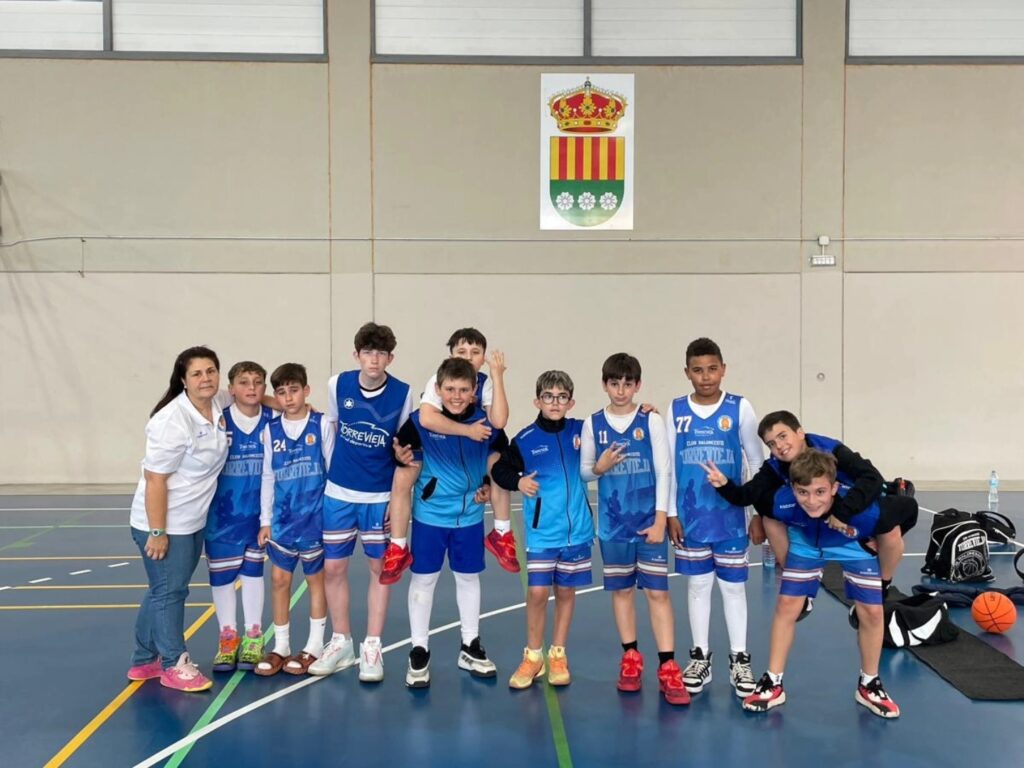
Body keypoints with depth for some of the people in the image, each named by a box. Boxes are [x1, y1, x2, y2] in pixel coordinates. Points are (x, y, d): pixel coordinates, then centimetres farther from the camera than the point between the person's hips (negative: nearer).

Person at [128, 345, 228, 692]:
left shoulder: (216, 407, -2)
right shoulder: (172, 422, -24)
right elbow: (154, 479, -23)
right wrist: (157, 532, -22)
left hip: (193, 521, 9)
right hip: (163, 523, -8)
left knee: (162, 591, 19)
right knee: (169, 592, 4)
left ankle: (144, 661, 34)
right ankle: (174, 665, 20)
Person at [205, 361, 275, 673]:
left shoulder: (273, 421, -6)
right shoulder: (218, 422, -11)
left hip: (258, 511, 1)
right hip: (223, 512, -1)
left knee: (253, 570, 13)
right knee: (221, 574, 9)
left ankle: (253, 637, 25)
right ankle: (227, 637, 25)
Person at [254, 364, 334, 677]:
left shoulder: (322, 424, -7)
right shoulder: (271, 429, 3)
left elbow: (333, 471, -4)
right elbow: (267, 477, 7)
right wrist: (265, 520, 5)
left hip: (316, 515, -3)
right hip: (282, 517, 3)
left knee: (316, 579, 9)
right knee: (279, 579, 7)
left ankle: (313, 647, 21)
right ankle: (280, 647, 21)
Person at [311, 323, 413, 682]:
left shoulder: (402, 393, -10)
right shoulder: (337, 385, -5)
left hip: (381, 496, -2)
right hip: (338, 493, 2)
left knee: (380, 568, 6)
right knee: (333, 569, 6)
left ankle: (372, 647, 20)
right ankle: (341, 643, 24)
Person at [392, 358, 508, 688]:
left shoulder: (486, 423, -10)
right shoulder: (421, 420, -16)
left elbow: (503, 456, 8)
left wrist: (490, 485, -1)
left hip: (470, 515, 2)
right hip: (429, 514, -2)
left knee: (469, 577, 15)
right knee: (423, 579, 7)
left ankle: (470, 647, 31)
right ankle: (419, 652, 21)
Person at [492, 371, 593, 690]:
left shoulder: (581, 431, 0)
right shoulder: (525, 439, -4)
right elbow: (500, 470, 6)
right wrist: (518, 481, -14)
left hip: (577, 529, 2)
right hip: (541, 532, -2)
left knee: (566, 591, 11)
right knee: (537, 592, -4)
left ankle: (557, 655, 25)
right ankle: (532, 656, 15)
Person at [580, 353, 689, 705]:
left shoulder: (652, 421, -2)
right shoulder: (593, 424, 1)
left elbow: (663, 472, -4)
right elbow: (584, 471, 7)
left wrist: (660, 519, -9)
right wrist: (598, 468, -16)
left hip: (649, 520, -2)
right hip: (612, 523, 2)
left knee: (658, 591, -3)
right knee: (621, 589, 11)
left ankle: (668, 668, 2)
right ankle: (631, 658, 25)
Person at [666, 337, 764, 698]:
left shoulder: (739, 408, -5)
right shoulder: (675, 410, -1)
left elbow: (757, 462, 1)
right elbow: (667, 466, 3)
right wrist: (670, 513, 0)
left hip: (730, 516, -1)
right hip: (690, 517, 1)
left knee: (733, 585, 8)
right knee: (697, 584, 11)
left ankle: (739, 659, 22)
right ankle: (700, 657, 24)